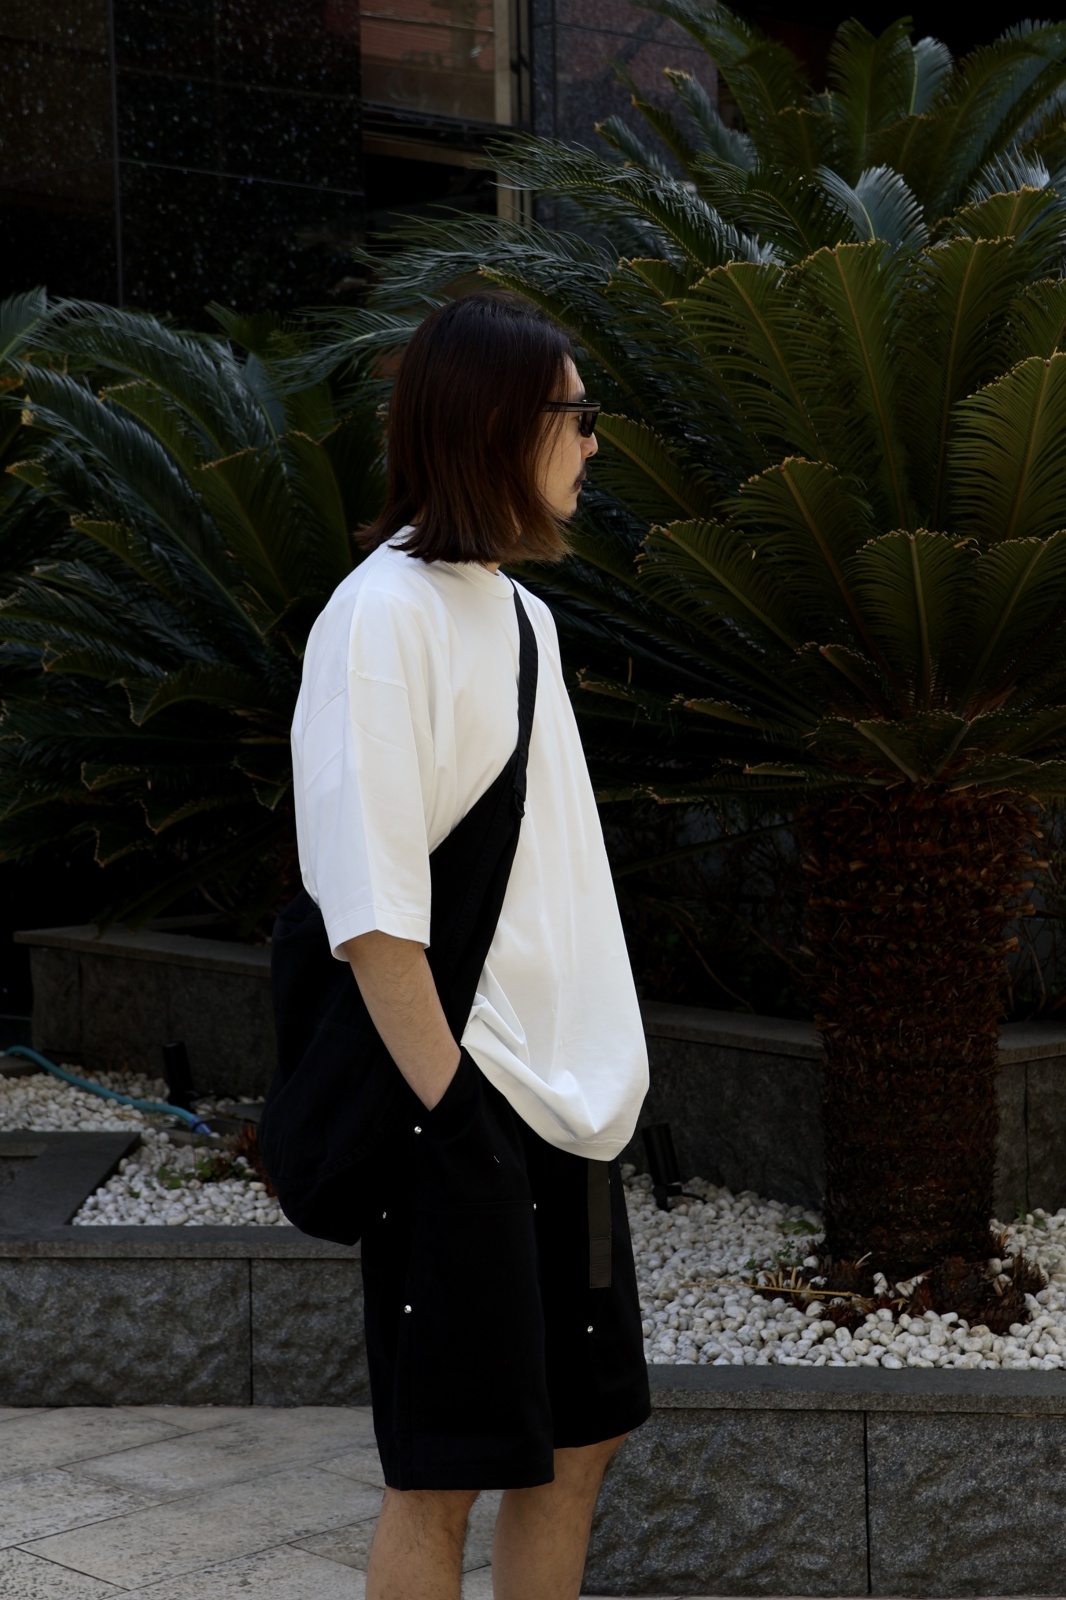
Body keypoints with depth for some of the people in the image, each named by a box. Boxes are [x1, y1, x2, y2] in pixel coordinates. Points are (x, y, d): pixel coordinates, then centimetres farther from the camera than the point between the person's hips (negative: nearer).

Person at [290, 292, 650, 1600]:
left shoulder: (520, 610, 13)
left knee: (579, 1438, 14)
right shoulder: (386, 611, -13)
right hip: (462, 1104, -8)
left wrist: (594, 1080, 12)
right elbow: (370, 903, -18)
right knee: (442, 1477, 1)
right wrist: (453, 1102, -18)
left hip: (566, 1101, 8)